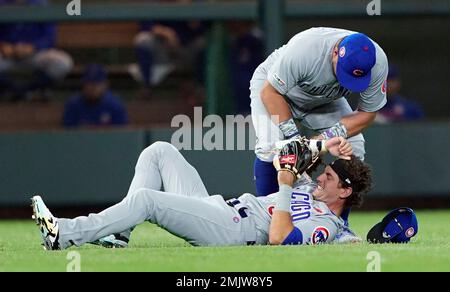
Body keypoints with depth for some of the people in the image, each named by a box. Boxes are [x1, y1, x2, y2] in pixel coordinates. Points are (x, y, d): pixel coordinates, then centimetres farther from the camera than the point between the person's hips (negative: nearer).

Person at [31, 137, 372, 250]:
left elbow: (278, 238, -25)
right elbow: (288, 157, 33)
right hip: (211, 206, 11)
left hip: (227, 229, -11)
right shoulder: (310, 188, 23)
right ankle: (119, 233, -5)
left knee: (146, 198, -27)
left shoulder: (325, 224, -8)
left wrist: (286, 185, -26)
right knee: (160, 151, 5)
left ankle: (63, 234, -23)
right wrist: (322, 148, 17)